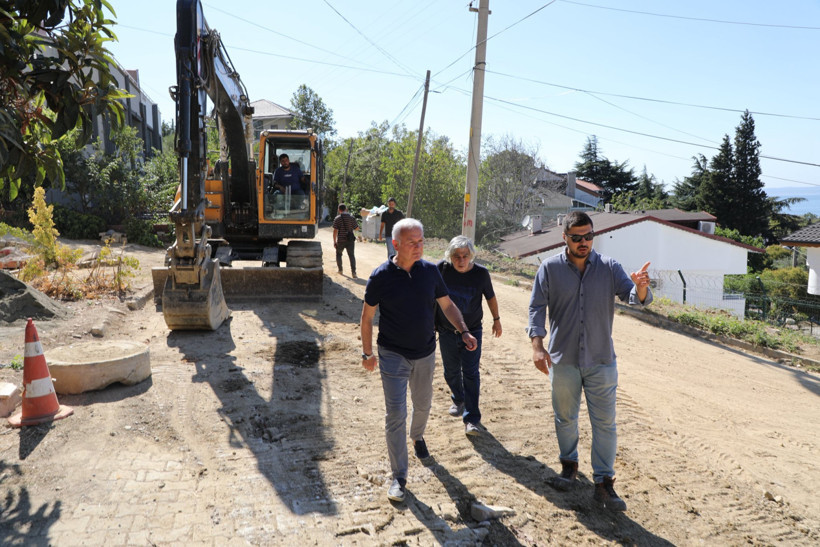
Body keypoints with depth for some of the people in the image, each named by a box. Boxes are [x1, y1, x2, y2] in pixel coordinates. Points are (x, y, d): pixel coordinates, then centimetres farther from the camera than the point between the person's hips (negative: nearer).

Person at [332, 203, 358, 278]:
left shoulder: (337, 218, -5)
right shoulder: (351, 217, 2)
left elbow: (335, 231, -9)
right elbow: (356, 227, 7)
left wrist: (334, 241, -4)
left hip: (341, 240, -1)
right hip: (350, 240, 1)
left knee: (339, 254, 21)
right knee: (351, 255, -1)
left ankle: (340, 269, 30)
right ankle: (353, 271, -17)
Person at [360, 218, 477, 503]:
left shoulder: (431, 271, -5)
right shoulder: (381, 275, -14)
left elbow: (447, 304, 5)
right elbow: (367, 316, -5)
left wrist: (464, 331, -9)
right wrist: (367, 353, -3)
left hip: (425, 354, 4)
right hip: (393, 356, -3)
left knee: (423, 405, 22)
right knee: (395, 414, -5)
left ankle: (417, 437, 54)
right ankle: (399, 477, 8)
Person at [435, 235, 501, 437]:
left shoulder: (481, 273, -12)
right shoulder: (442, 269, -12)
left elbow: (490, 297, 5)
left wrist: (496, 319, 15)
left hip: (472, 331, -2)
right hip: (446, 331, 2)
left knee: (471, 374, -3)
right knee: (451, 371, 16)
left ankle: (471, 418, 3)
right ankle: (458, 400, 43)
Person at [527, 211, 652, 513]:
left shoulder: (609, 267, -2)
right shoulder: (550, 268, -4)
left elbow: (634, 297, -10)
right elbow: (537, 307, -5)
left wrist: (640, 287, -35)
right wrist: (537, 345, -17)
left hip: (601, 360, 0)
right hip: (562, 360, 0)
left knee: (605, 423, 3)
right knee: (565, 418, 16)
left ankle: (604, 483, 14)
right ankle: (569, 465, 38)